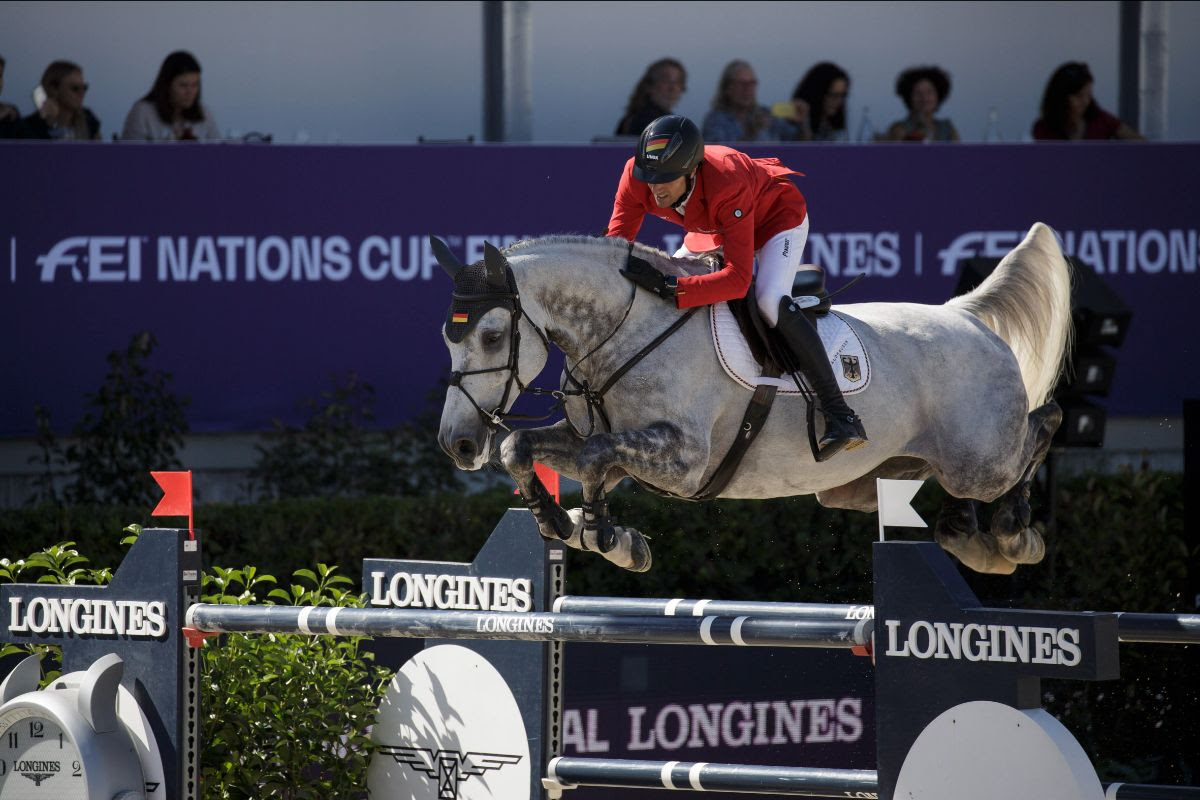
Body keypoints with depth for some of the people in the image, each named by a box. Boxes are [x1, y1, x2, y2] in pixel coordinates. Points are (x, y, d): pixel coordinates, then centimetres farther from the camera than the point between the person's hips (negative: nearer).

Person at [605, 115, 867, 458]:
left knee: (770, 300, -31)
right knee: (651, 299, -1)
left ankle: (840, 415, -31)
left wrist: (671, 288, -59)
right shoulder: (636, 176, -29)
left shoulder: (727, 186, -45)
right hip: (710, 230, 7)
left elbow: (738, 279, -49)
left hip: (778, 215, -7)